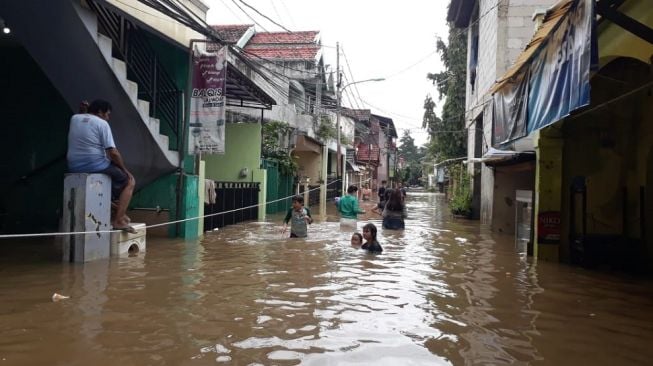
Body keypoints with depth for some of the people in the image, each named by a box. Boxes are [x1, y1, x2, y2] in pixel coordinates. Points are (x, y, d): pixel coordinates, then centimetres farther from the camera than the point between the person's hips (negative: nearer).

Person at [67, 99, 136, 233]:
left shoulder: (74, 118, 11)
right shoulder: (102, 123, -7)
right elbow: (113, 152, -12)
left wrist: (83, 111, 23)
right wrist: (125, 170, -1)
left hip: (74, 167, 8)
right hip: (95, 166, -8)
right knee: (129, 181, 8)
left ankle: (118, 213, 29)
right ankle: (118, 220, -4)